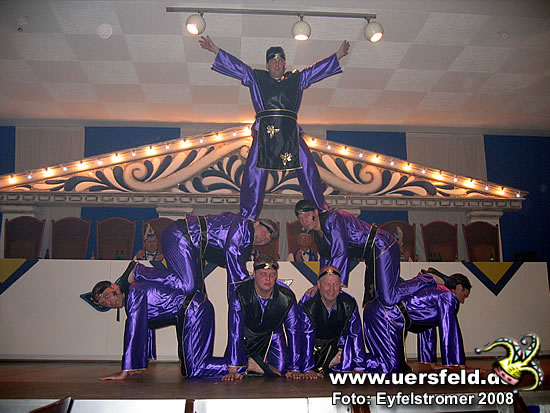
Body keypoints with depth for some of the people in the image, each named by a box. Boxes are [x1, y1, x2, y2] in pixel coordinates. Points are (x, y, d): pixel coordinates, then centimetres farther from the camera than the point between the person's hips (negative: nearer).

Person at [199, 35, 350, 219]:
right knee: (255, 170, -6)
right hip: (264, 131, -1)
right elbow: (236, 65, 18)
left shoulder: (297, 78, 22)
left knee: (307, 168, -4)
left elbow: (317, 69, 26)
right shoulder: (256, 78, 18)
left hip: (291, 133, 1)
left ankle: (320, 211, 5)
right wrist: (215, 50, 15)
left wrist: (338, 55, 25)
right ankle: (247, 217, 0)